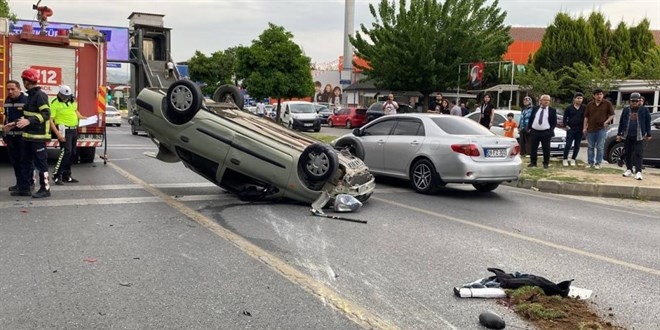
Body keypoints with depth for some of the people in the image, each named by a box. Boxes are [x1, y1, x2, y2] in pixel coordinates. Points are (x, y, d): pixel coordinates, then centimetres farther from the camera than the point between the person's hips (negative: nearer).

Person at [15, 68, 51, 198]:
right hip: (28, 135, 10)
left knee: (40, 163, -3)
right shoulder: (31, 95, 15)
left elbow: (46, 114, -24)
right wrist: (16, 123, 24)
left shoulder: (40, 95, -14)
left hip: (38, 136, -10)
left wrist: (29, 121, -32)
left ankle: (45, 189, 5)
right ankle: (24, 188, 21)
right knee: (25, 162, 13)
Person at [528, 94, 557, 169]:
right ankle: (533, 163, 15)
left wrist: (551, 130, -7)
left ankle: (546, 163, 10)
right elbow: (530, 119, 13)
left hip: (546, 133, -2)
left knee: (546, 149, 1)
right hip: (534, 131, 2)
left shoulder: (552, 110, 3)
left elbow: (554, 122, 3)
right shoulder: (535, 109, 10)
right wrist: (529, 128, 4)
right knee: (533, 148, 6)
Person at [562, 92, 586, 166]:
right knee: (568, 144, -5)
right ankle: (565, 159, 1)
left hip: (580, 130, 2)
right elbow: (565, 118, 6)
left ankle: (573, 159, 16)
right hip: (570, 129, -2)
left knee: (577, 145, 6)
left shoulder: (584, 108, 2)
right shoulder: (569, 108, 1)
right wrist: (566, 125, -4)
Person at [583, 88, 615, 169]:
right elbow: (586, 117, 9)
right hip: (591, 129, 3)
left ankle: (598, 163, 6)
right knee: (590, 147, 7)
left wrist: (607, 121, -13)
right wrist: (585, 127, 3)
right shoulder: (590, 104, 7)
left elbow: (612, 115, 3)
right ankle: (590, 163, 15)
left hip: (602, 128, -3)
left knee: (600, 147, 0)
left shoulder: (607, 104, 1)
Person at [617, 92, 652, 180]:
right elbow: (621, 122, 13)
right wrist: (619, 134, 11)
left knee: (638, 153, -7)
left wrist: (648, 134, 3)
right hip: (627, 135, 3)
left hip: (638, 136, -3)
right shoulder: (626, 110, 9)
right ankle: (629, 170, 19)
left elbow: (648, 123, 5)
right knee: (628, 153, 9)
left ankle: (638, 171, -9)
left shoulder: (644, 110, 2)